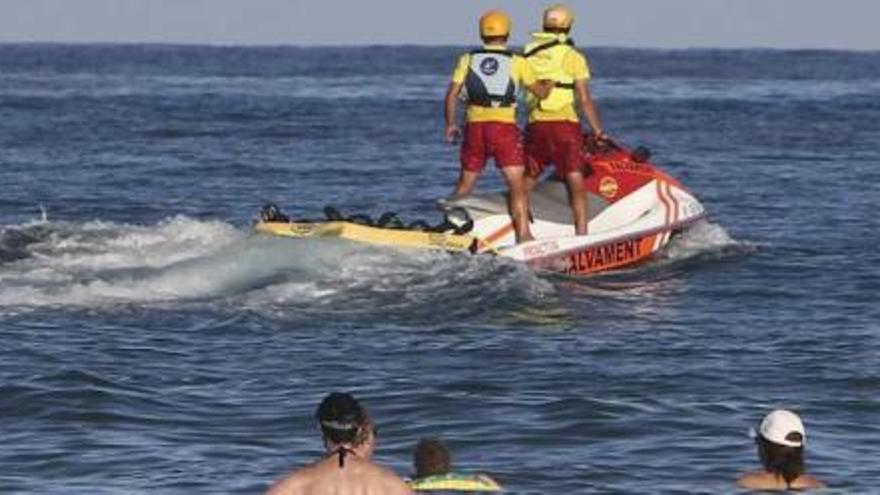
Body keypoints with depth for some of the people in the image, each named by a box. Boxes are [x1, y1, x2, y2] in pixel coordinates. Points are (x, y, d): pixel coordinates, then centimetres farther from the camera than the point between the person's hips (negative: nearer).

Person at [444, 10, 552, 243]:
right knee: (517, 185, -4)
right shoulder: (517, 62, 1)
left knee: (464, 184, 16)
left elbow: (452, 94, 2)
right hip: (504, 127, -3)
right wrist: (550, 81, 27)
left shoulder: (468, 60, 7)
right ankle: (523, 235, -13)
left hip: (474, 127, 3)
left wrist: (450, 124, 14)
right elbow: (541, 92, 6)